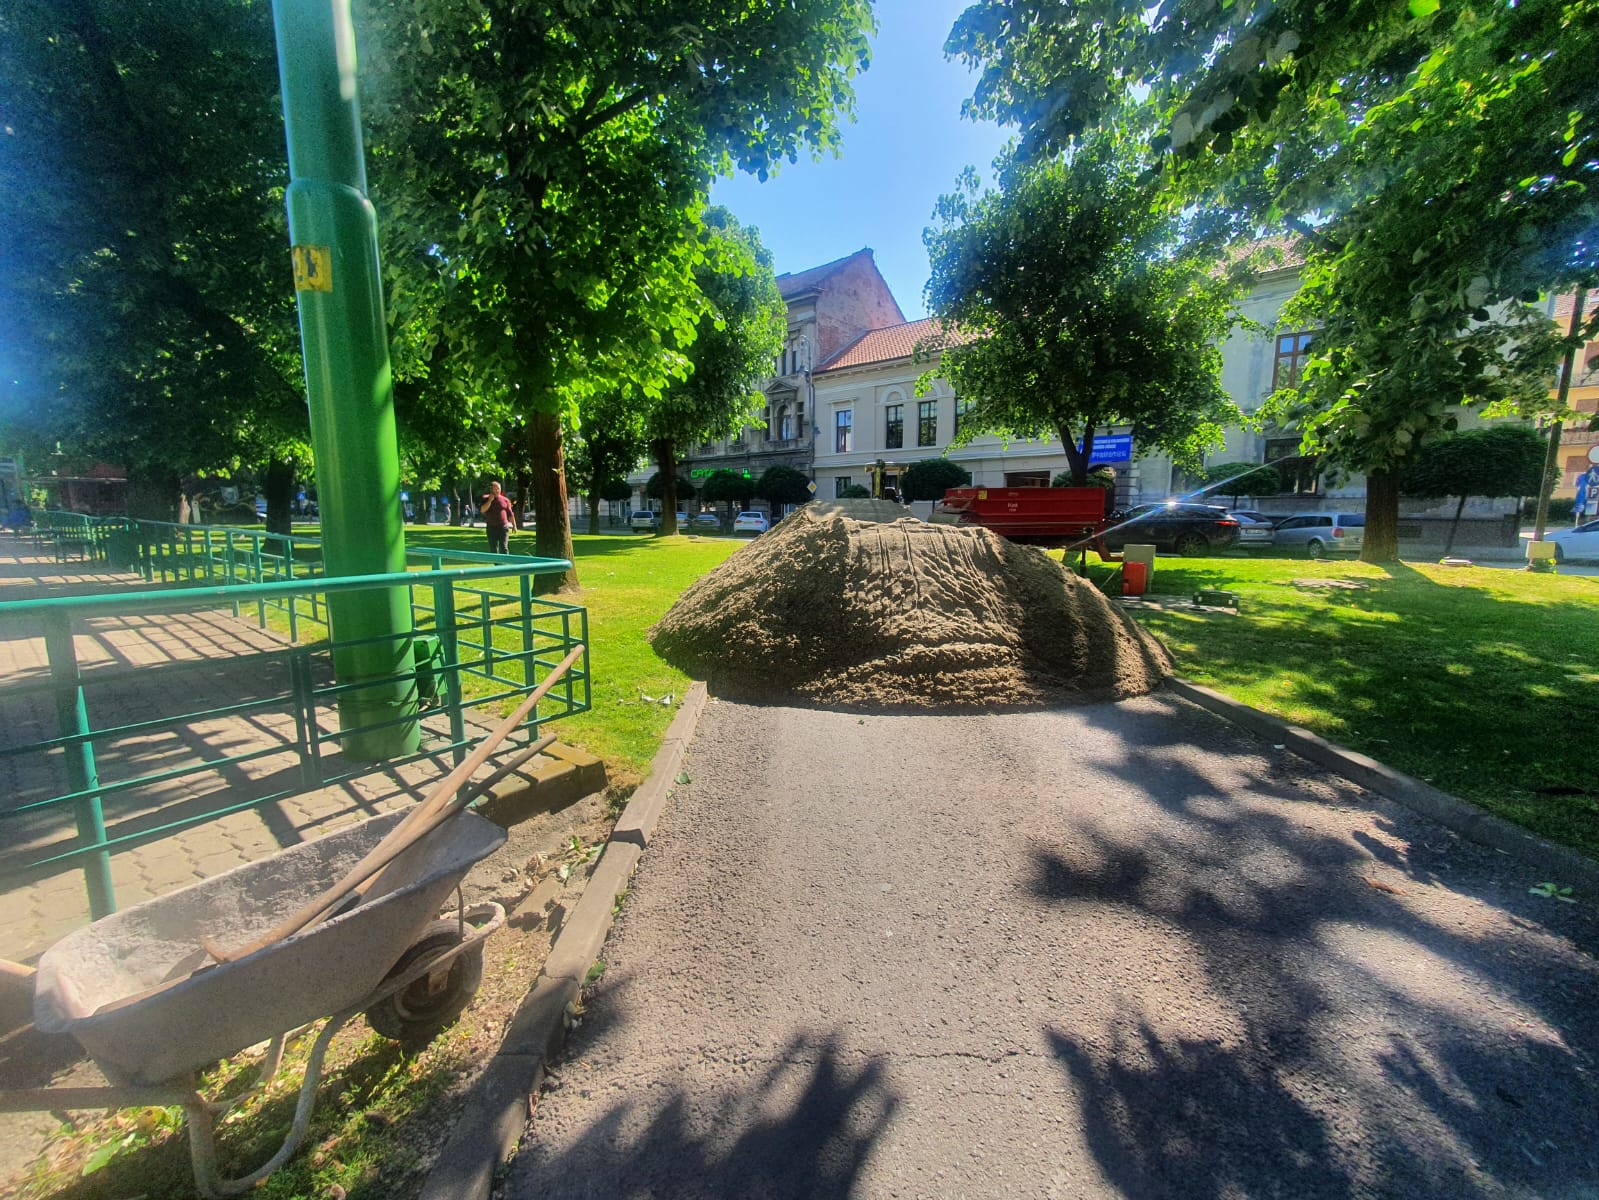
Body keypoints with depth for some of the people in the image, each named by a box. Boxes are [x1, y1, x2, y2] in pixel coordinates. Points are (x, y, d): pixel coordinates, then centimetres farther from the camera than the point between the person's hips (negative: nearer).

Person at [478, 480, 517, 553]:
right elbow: (482, 510, -10)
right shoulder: (486, 499, 5)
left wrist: (514, 525, 6)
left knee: (504, 547, -7)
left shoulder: (505, 500, 6)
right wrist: (490, 500, -14)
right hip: (491, 528, 1)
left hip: (503, 527, -1)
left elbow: (510, 514, 9)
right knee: (493, 549, 7)